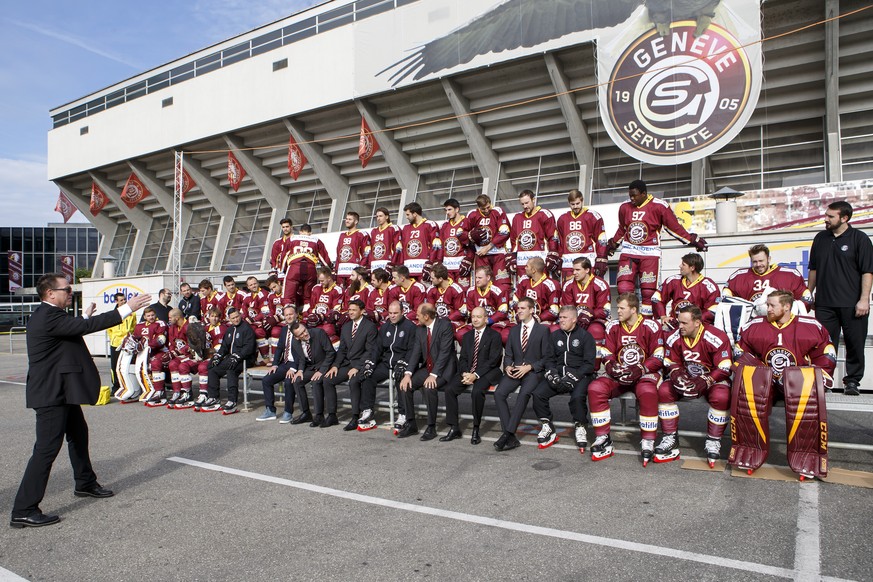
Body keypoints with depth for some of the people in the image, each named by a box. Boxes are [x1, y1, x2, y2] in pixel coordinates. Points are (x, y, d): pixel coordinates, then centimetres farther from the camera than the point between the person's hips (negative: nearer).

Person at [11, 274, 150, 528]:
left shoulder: (49, 315, 11)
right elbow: (87, 327, -28)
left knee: (78, 434, 23)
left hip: (62, 392, 11)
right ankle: (23, 511, -2)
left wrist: (86, 316, 23)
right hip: (51, 393, -11)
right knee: (47, 447, -9)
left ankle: (85, 483, 40)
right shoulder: (48, 316, -21)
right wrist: (127, 308, -27)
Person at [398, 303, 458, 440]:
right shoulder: (420, 330, 7)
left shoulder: (445, 325, -14)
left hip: (443, 368, -7)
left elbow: (444, 352, -21)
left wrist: (433, 375, -27)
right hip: (427, 367, 7)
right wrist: (408, 373, -14)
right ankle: (411, 425, 1)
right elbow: (415, 352, 1)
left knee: (429, 387, -32)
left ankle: (431, 427, -15)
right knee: (405, 386, -12)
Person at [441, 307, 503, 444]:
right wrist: (465, 373, -10)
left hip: (487, 372, -5)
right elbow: (463, 358, 12)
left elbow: (493, 360, -10)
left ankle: (476, 430, -18)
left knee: (477, 391, -35)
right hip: (468, 372, 5)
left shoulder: (494, 336, -1)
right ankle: (454, 429, -12)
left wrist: (476, 375, -20)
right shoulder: (467, 336, 17)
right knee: (449, 389, -20)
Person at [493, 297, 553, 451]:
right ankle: (511, 438, -24)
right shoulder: (513, 331, 18)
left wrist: (529, 367, -13)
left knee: (524, 394, -35)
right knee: (499, 393, -24)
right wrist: (508, 366, -5)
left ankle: (507, 434, -33)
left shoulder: (543, 330, 4)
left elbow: (547, 357, 0)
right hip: (515, 371, 4)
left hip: (534, 371, -4)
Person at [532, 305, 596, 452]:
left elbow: (589, 363, -5)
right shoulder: (555, 335, 15)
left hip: (579, 375, -4)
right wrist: (552, 374, -8)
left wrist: (572, 378, -17)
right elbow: (550, 359, 13)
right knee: (538, 393, -19)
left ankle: (580, 428, -9)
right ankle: (548, 427, -2)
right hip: (558, 374, 4)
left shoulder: (585, 336, 2)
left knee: (577, 396, -34)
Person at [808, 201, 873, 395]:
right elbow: (813, 269, 18)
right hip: (825, 303, 3)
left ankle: (852, 381, 15)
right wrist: (809, 294, 15)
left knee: (855, 344, 4)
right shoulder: (820, 238, 11)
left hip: (852, 304, -3)